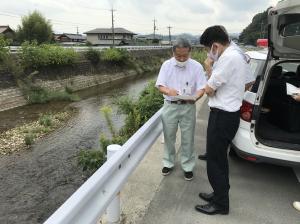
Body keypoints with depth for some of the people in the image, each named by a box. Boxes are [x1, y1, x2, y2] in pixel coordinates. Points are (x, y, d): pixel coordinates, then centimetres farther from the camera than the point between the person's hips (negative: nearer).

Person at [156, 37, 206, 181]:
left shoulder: (196, 66, -4)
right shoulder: (166, 65, -1)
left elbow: (202, 88, -5)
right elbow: (160, 86, -3)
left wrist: (195, 97, -28)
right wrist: (169, 91, -26)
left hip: (188, 107, -1)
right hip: (170, 106, 2)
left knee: (187, 139, 6)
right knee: (169, 136, 12)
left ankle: (187, 166, 24)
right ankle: (168, 163, 32)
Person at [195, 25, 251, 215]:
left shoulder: (228, 58, -21)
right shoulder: (237, 54, 12)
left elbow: (209, 90, -18)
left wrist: (209, 68, -5)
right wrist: (212, 69, 0)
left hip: (222, 116, -10)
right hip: (229, 113, 10)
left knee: (215, 161, 4)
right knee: (219, 158, 21)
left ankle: (220, 204, 20)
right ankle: (220, 194, 37)